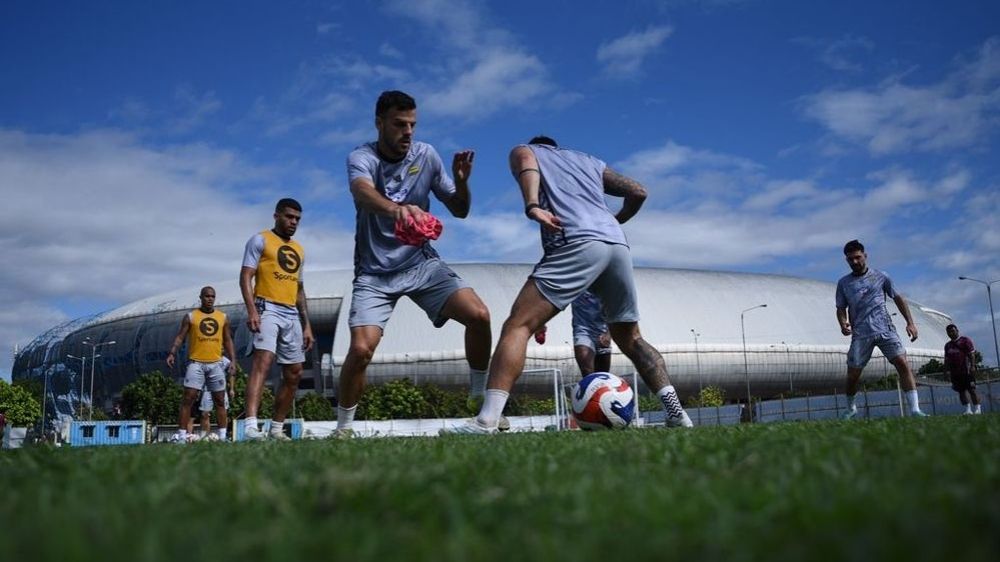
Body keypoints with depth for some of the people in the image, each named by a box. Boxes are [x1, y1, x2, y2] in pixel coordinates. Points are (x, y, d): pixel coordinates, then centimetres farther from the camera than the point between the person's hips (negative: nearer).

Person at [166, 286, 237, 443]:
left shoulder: (223, 317, 10)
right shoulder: (190, 317, 3)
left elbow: (228, 341, 13)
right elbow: (180, 337, 0)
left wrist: (232, 360, 5)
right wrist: (172, 353, -15)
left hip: (216, 364, 3)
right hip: (196, 363, -3)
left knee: (219, 400, 6)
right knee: (188, 399, -8)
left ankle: (223, 435, 10)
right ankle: (181, 434, -6)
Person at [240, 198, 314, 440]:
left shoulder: (299, 250, 23)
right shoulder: (260, 240, 2)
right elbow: (245, 276, -7)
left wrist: (307, 325, 18)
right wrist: (251, 310, -21)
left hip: (292, 315, 8)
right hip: (268, 309, -7)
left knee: (294, 374, 6)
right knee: (263, 361, -25)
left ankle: (277, 428, 16)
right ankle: (250, 425, -36)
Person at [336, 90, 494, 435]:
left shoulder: (426, 155, -1)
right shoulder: (362, 158, -13)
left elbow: (460, 210, 5)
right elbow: (363, 192, -38)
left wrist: (461, 180, -17)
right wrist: (397, 209, -60)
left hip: (422, 263, 3)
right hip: (375, 272, -3)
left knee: (479, 315, -17)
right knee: (361, 348, -20)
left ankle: (481, 399, 5)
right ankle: (343, 429, 4)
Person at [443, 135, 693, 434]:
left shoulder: (524, 150, 24)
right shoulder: (589, 161, 36)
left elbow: (526, 163, -1)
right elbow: (638, 192, 30)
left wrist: (532, 207, -17)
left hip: (577, 243, -5)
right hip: (618, 244, 5)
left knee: (518, 325, -9)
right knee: (631, 339, 19)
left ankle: (486, 420, -23)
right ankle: (675, 410, 7)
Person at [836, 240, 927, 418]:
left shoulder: (880, 276, 8)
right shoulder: (843, 283, 10)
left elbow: (898, 298, 14)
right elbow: (841, 308, 13)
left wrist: (910, 323, 7)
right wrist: (843, 324, -9)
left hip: (885, 329, 0)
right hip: (860, 334, 1)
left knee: (902, 363, -17)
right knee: (853, 375, -1)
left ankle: (915, 409, -17)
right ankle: (851, 408, 25)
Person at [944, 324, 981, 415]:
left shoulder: (965, 340, 2)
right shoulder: (947, 345, 20)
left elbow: (971, 354, -5)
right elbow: (947, 359, 21)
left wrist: (972, 366, -15)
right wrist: (947, 370, 11)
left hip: (966, 370, -5)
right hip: (955, 372, 5)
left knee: (971, 389, -7)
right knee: (961, 390, 1)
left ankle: (978, 408, -3)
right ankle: (968, 409, 2)